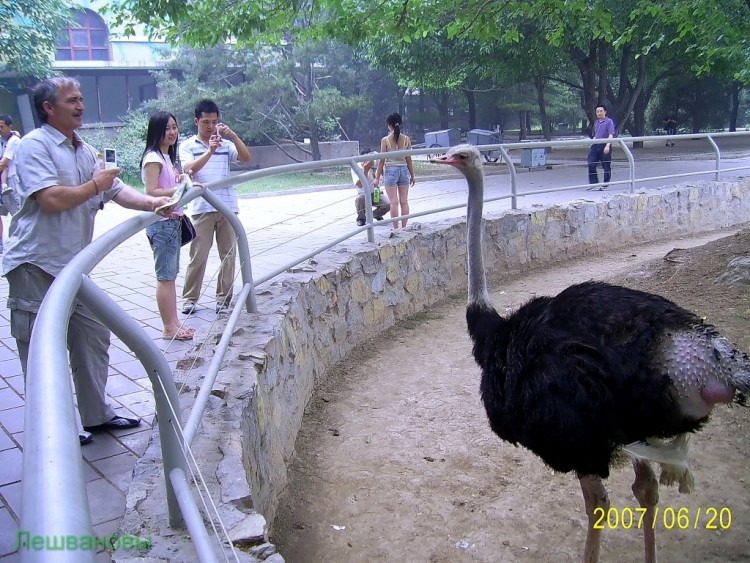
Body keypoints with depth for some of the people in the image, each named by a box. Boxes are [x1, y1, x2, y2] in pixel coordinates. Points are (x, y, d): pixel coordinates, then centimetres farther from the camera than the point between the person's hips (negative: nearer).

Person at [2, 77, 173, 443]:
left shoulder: (86, 151, 14)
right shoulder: (35, 146, -12)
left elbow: (116, 190, 8)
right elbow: (51, 199, -24)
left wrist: (152, 203, -10)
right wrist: (95, 185, -9)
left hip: (73, 265, 8)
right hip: (36, 266, -8)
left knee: (93, 338, 14)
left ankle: (96, 415, 28)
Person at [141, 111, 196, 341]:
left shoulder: (167, 157, 16)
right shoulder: (153, 158, -12)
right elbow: (152, 192, -19)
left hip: (173, 221, 9)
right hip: (161, 223, -9)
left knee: (170, 275, 12)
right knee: (165, 276, -4)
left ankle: (174, 324, 18)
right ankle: (169, 328, 2)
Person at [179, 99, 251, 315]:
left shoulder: (226, 144, 9)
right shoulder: (187, 145, 4)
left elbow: (246, 157, -5)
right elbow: (189, 169, -13)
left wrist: (233, 135, -17)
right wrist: (210, 151, -26)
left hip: (228, 207, 2)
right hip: (202, 208, -2)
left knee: (228, 254, 4)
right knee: (198, 255, 0)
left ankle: (223, 298, 13)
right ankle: (190, 298, 12)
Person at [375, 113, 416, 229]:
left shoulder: (385, 140, -8)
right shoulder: (406, 139, 0)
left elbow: (382, 160, -6)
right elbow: (409, 160, 3)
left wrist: (377, 177, 1)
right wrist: (412, 175, 13)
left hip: (391, 171, -3)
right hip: (404, 170, 3)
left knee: (394, 202, 0)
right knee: (404, 201, 8)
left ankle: (396, 228, 2)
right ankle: (404, 227, 11)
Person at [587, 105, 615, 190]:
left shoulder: (609, 122, -4)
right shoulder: (596, 122, 17)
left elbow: (611, 135, -14)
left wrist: (607, 146, -26)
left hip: (604, 147, -6)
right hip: (595, 146, 6)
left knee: (606, 167, 3)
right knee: (591, 165, -6)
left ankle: (605, 185, 11)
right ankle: (593, 183, 1)